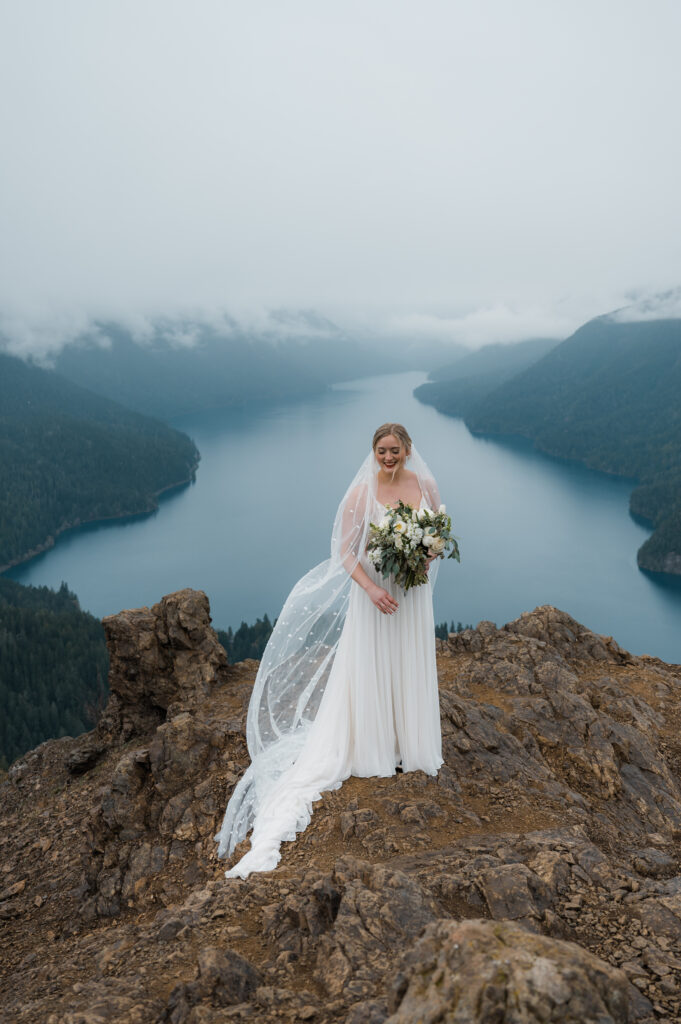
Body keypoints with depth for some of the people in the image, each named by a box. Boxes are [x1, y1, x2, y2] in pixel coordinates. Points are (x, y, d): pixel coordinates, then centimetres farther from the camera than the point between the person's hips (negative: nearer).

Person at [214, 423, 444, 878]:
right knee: (369, 670, 6)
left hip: (413, 592, 4)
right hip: (372, 590, -3)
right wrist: (371, 588, -22)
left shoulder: (426, 486, -2)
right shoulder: (362, 491, -13)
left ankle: (408, 747, 31)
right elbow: (344, 551, -11)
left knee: (410, 670, 13)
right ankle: (373, 751, 23)